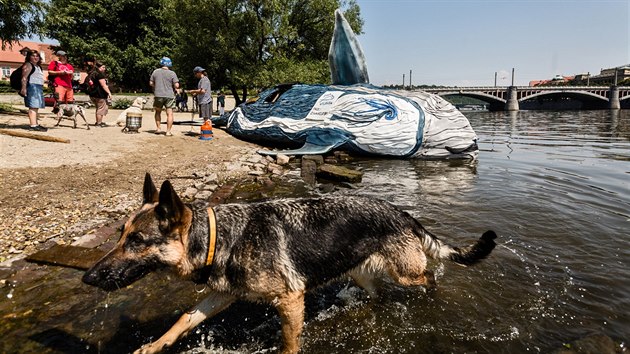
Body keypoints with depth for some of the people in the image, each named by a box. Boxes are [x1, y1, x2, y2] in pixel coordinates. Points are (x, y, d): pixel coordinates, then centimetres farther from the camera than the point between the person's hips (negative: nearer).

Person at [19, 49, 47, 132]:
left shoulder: (38, 66, 24)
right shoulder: (28, 65, -3)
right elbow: (24, 77, -12)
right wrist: (24, 88, -22)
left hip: (38, 88, 9)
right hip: (32, 86, -9)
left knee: (36, 107, 9)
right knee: (33, 107, -15)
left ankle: (35, 124, 11)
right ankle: (33, 125, -20)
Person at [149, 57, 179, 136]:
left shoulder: (155, 72, 4)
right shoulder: (172, 73, -4)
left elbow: (151, 83, 8)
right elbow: (176, 85, -10)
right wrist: (174, 88, 12)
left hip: (158, 95, 2)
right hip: (169, 95, -2)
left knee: (158, 112, 19)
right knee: (169, 113, 1)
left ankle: (158, 128, 19)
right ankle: (168, 131, -2)